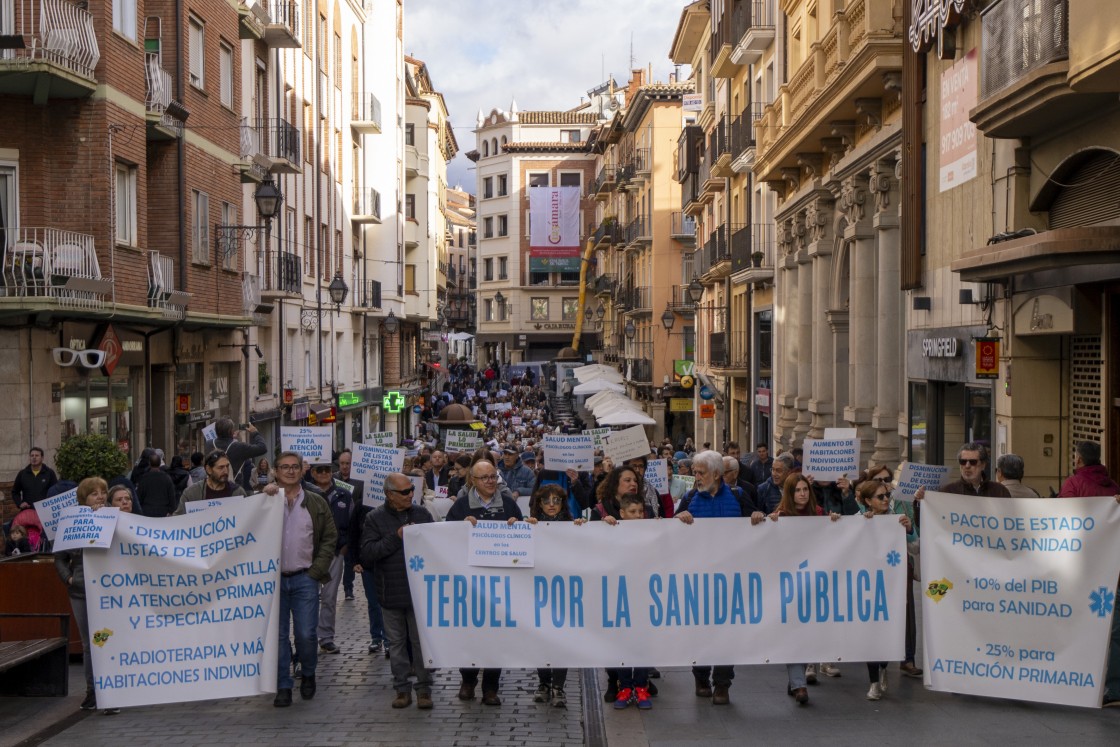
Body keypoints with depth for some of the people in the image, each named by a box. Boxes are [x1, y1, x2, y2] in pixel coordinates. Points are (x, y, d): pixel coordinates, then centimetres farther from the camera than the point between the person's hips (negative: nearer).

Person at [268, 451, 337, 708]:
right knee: (278, 635, 4)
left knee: (306, 634, -2)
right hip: (273, 578, 0)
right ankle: (283, 687, 14)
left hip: (304, 579, 0)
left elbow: (330, 538, 7)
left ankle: (308, 675, 23)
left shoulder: (316, 503, 7)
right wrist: (264, 496, -14)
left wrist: (316, 570, -2)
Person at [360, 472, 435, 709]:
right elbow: (367, 552, -12)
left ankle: (424, 688, 13)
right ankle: (402, 689, 20)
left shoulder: (422, 514, 6)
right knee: (396, 642, 9)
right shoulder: (375, 519, -1)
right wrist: (396, 538, -17)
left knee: (421, 641, 3)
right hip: (391, 593, 0)